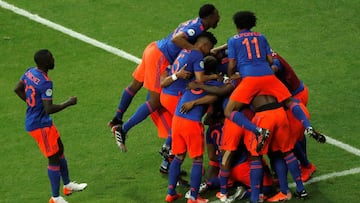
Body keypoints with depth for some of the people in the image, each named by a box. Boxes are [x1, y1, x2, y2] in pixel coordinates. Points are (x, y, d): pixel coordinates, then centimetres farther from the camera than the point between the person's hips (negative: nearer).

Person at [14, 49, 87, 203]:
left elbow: (17, 89, 14)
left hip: (33, 120, 10)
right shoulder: (45, 82, -28)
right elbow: (49, 109, -29)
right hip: (40, 125, -10)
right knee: (54, 159, 0)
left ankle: (67, 185, 39)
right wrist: (68, 103, -16)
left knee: (59, 149, 23)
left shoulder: (29, 72, -1)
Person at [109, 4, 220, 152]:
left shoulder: (195, 23, 9)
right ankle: (123, 130, -3)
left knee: (135, 86, 25)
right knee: (155, 101, -6)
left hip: (153, 49, 10)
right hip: (159, 58, -10)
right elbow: (176, 39, -34)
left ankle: (117, 119, 43)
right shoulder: (198, 28, -19)